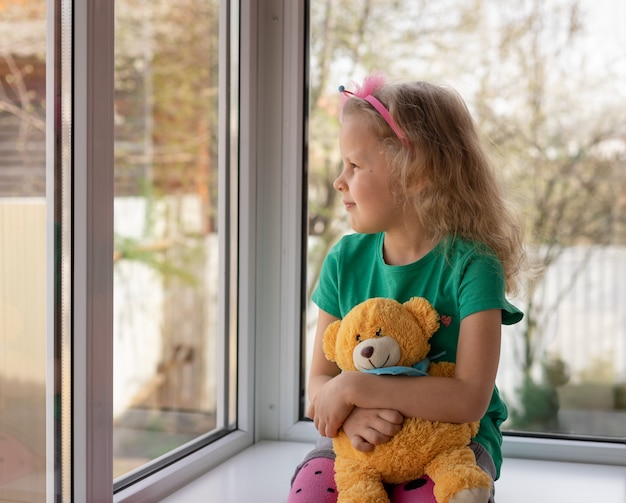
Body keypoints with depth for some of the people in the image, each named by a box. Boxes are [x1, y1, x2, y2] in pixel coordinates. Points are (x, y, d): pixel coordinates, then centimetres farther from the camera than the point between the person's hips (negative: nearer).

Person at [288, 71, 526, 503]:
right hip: (361, 436, 3)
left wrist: (354, 387, -24)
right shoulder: (345, 260, -1)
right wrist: (350, 414, -24)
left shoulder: (470, 265, -15)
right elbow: (320, 380, 0)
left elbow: (470, 400, -24)